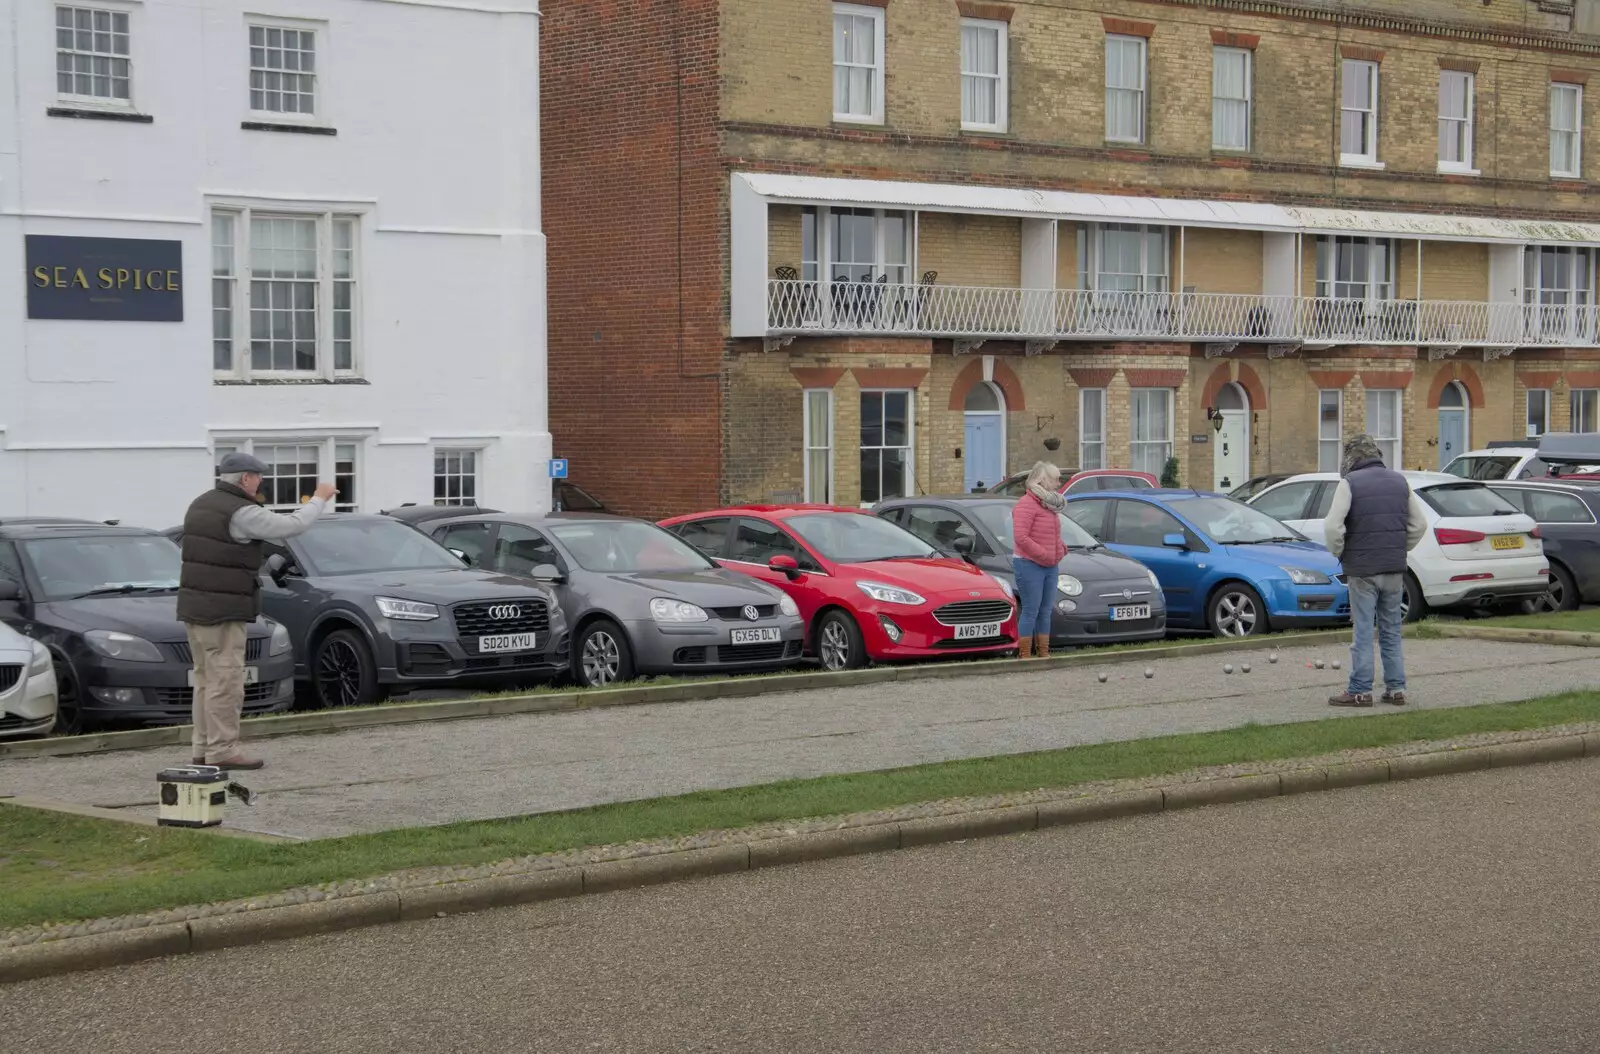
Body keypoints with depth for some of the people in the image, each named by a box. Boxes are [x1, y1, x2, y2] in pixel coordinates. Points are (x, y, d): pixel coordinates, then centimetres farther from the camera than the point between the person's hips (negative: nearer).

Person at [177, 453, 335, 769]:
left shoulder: (201, 504, 13)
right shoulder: (242, 513, -15)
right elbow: (293, 526, -13)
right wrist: (320, 499, 2)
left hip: (193, 606, 9)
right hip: (223, 610, -9)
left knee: (207, 679, 13)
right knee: (226, 681, -7)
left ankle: (204, 749, 14)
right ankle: (222, 752, -8)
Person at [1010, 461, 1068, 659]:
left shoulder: (1049, 504, 16)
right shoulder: (1027, 504, -13)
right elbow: (1020, 537, -22)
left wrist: (1061, 548, 7)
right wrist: (1044, 555, -20)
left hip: (1050, 567, 9)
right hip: (1030, 565, -9)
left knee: (1045, 611, 12)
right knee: (1031, 611, -7)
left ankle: (1044, 653, 18)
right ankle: (1025, 656, -3)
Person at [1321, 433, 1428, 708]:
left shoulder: (1350, 483, -8)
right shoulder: (1399, 481, 10)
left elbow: (1333, 525, -16)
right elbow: (1420, 524, 12)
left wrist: (1339, 552, -1)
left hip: (1362, 569, -5)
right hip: (1394, 570, 5)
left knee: (1363, 631, -2)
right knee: (1391, 631, 12)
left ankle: (1360, 691, 0)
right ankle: (1396, 688, 13)